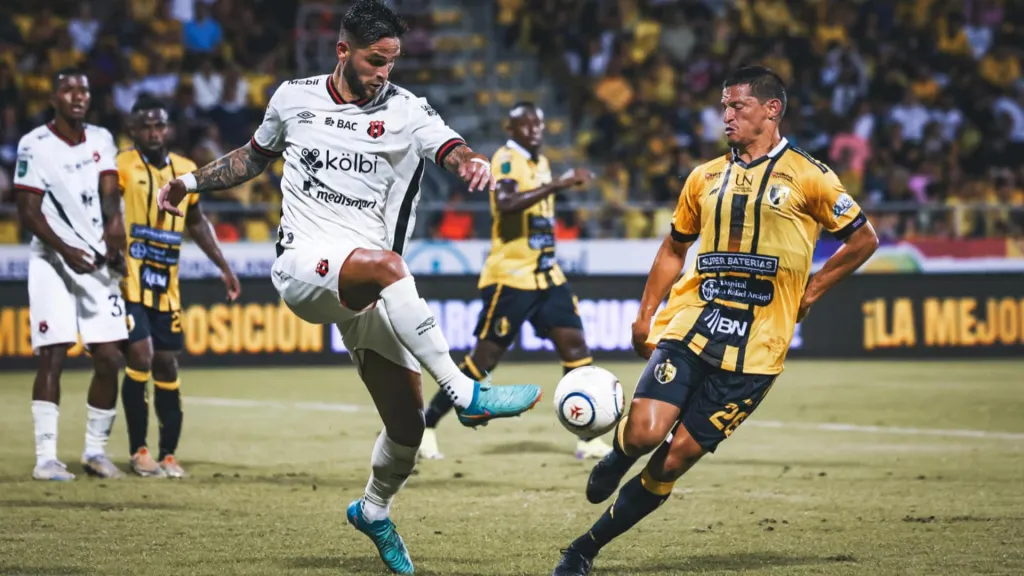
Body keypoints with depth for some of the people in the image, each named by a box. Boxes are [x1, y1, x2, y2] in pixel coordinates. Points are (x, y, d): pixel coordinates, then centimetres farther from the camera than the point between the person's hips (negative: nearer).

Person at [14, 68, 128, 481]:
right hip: (53, 262, -5)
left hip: (99, 261, 5)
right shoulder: (35, 145, -7)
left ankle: (95, 450, 16)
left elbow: (109, 192, -1)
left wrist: (114, 222, -22)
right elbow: (29, 212, -10)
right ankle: (45, 458, -10)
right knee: (52, 357, -11)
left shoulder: (101, 140, 9)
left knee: (109, 359, 2)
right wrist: (65, 250, -22)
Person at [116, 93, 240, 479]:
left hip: (166, 285, 5)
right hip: (130, 282, -5)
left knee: (167, 365, 7)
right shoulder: (122, 167, -7)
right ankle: (138, 451, 0)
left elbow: (197, 223, 23)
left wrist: (223, 267, 20)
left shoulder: (186, 171, 10)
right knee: (140, 356, -14)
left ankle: (168, 456, 16)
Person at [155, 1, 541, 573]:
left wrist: (474, 162, -40)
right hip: (304, 264, -2)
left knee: (408, 426, 1)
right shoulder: (293, 98, 7)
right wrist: (194, 181, 20)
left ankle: (374, 511, 34)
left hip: (371, 291, 2)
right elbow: (255, 156, 26)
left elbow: (452, 150, -18)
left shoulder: (406, 110, 1)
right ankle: (467, 394, -38)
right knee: (386, 264, -38)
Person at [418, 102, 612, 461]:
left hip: (546, 276, 8)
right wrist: (560, 184, -36)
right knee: (486, 356, -5)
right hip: (510, 276, -8)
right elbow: (506, 204, -33)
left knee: (574, 344, -3)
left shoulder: (540, 162, 15)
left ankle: (589, 439, -1)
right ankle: (425, 427, 7)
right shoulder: (506, 159, -12)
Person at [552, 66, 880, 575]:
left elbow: (864, 240, 10)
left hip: (753, 350, -3)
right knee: (645, 432, -19)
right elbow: (675, 247, 23)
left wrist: (811, 290, 4)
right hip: (687, 327, 3)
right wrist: (646, 314, 14)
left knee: (674, 459, -5)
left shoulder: (807, 177, 1)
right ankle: (616, 458, 18)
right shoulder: (705, 178, 12)